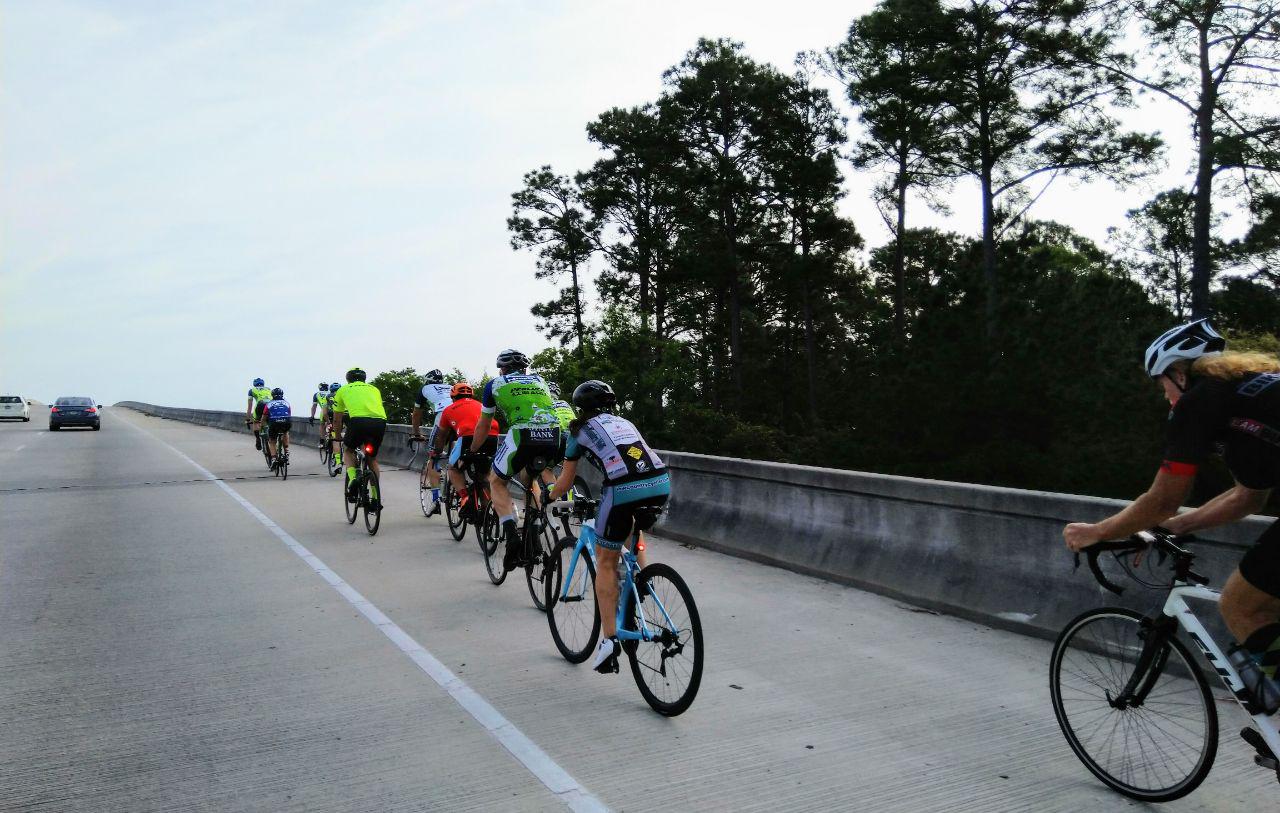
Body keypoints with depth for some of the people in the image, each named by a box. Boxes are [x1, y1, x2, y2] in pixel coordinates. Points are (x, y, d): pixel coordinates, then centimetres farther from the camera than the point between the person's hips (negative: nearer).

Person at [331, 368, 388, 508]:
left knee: (349, 450, 27)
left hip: (358, 421, -2)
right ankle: (376, 498, 16)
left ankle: (353, 479, 3)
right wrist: (375, 436, 54)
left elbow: (337, 420, 34)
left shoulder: (344, 390, 27)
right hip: (380, 422, 3)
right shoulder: (374, 389, 33)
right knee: (372, 460, 21)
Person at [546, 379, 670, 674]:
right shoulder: (625, 423, 32)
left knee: (606, 561, 10)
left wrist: (548, 496, 44)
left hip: (624, 490, -5)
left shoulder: (581, 430, 19)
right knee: (633, 533, 37)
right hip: (661, 484, 5)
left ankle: (609, 639, 5)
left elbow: (565, 482, 24)